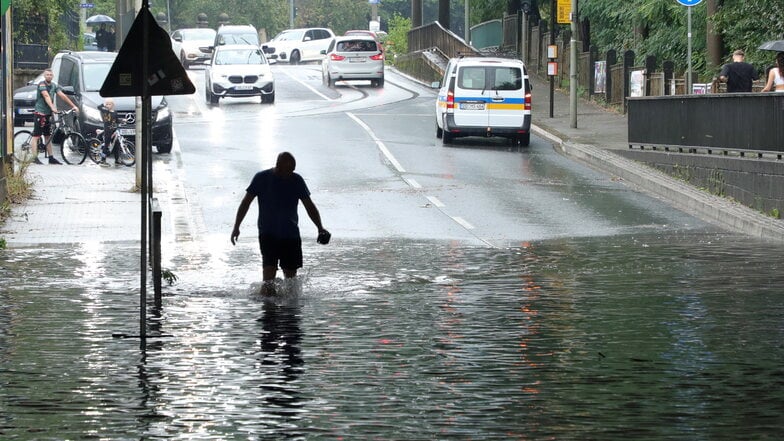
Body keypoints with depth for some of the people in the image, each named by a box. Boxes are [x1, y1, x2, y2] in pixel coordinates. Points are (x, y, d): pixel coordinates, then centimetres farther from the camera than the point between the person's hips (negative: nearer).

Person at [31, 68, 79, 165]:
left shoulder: (54, 85, 10)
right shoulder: (42, 84, -12)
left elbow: (62, 96, 7)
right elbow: (46, 96, -27)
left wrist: (73, 106, -1)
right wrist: (52, 107, -41)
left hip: (48, 114, 8)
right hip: (39, 113, -8)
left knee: (48, 136, 11)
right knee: (36, 136, -7)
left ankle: (51, 158, 14)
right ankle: (35, 158, -10)